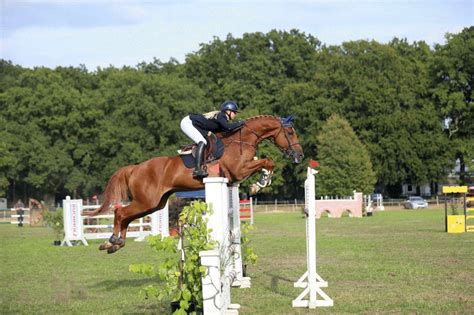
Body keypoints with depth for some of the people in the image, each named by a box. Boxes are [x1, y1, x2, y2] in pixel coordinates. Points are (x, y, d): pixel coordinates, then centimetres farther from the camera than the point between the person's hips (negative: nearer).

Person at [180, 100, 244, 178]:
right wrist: (239, 123, -20)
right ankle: (197, 169, -29)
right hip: (187, 123, -11)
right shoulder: (221, 116, -19)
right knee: (202, 142, -22)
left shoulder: (222, 117, 9)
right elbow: (228, 127, -33)